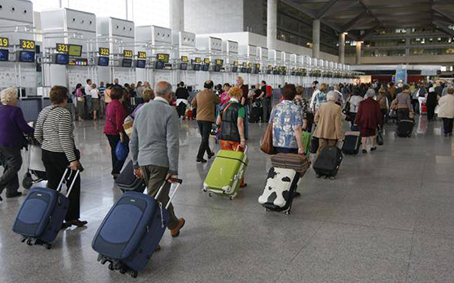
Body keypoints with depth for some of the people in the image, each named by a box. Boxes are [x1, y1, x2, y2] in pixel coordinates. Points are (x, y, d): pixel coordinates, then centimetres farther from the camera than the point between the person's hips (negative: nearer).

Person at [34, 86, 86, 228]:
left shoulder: (43, 112, 8)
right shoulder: (64, 113, -16)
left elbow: (37, 135, 13)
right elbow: (65, 138, -22)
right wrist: (73, 160, -22)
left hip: (46, 154, 8)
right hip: (61, 155, -7)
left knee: (53, 186, 11)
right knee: (74, 185, 9)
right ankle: (71, 217, 15)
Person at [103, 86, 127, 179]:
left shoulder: (110, 104, 12)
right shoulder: (118, 105, -15)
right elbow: (119, 120, -20)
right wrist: (121, 133, -21)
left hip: (108, 131, 9)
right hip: (115, 132, -9)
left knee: (114, 151, 15)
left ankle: (115, 172, 21)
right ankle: (116, 171, -6)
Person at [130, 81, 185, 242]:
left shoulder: (141, 110, 12)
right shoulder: (170, 111, -9)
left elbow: (133, 141, 16)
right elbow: (172, 143, -15)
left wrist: (136, 164, 22)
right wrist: (173, 170, -12)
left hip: (143, 160, 7)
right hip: (160, 161, -7)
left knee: (161, 195, 22)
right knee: (155, 199, 0)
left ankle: (174, 224, 38)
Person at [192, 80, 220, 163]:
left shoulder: (198, 94, 3)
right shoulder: (212, 95, -10)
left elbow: (193, 103, 11)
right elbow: (219, 101, 5)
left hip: (199, 118, 6)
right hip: (208, 119, -5)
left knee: (204, 137, 18)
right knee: (205, 138, -3)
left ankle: (209, 153, 33)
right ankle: (199, 157, -8)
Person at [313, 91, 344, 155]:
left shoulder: (322, 106, 0)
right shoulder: (337, 108, -12)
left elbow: (315, 119, 7)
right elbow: (338, 123, -13)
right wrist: (340, 136, -7)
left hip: (321, 132, 3)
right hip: (332, 134, -3)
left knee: (321, 150, 7)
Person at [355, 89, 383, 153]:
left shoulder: (362, 103, -4)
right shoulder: (376, 103, -5)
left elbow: (359, 113, -3)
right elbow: (378, 113, -1)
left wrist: (356, 121, 4)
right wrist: (379, 122, 8)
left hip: (363, 122, -1)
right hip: (372, 121, 1)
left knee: (364, 135, 1)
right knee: (372, 134, 19)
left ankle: (364, 148, -7)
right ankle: (372, 146, 31)